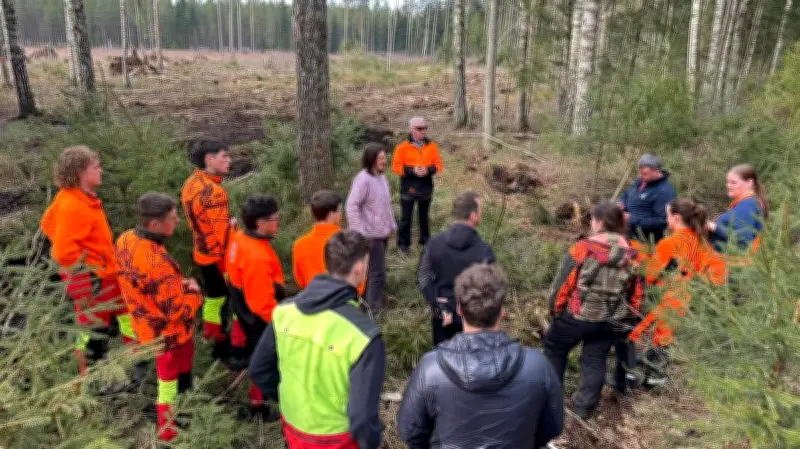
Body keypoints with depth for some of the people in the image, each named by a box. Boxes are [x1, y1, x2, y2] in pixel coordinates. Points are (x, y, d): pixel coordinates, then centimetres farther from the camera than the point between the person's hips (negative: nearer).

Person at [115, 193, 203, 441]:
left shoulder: (125, 240, -11)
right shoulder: (159, 263, -38)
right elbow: (178, 311, -30)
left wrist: (176, 285, -3)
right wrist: (193, 291, -11)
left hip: (147, 325, 8)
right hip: (168, 333, -8)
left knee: (166, 375, 32)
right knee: (174, 382, 16)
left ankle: (167, 410, 56)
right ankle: (169, 430, 37)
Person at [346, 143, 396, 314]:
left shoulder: (381, 176, 6)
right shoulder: (363, 179, -20)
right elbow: (352, 206, -23)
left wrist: (391, 224, 15)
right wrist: (360, 233, -25)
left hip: (382, 232, 8)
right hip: (371, 234, -8)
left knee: (376, 270, 19)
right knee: (377, 272, -3)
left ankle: (374, 302, 33)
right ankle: (373, 309, 10)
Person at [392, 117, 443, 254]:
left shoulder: (432, 146, 4)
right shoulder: (402, 147, -5)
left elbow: (438, 165, 6)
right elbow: (396, 166, -6)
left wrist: (428, 170, -14)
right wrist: (412, 171, -17)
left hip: (426, 187, 3)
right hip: (408, 188, -2)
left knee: (424, 217, 13)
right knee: (406, 217, 5)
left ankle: (425, 241, 25)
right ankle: (403, 243, 16)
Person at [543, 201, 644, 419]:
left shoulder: (584, 247, -16)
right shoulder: (631, 254, 0)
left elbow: (564, 282, -12)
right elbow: (637, 293, 8)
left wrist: (555, 308, 3)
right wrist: (627, 318, 22)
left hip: (578, 315, -4)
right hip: (612, 321, 4)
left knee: (554, 346, 18)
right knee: (595, 360, 17)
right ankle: (584, 406, 23)